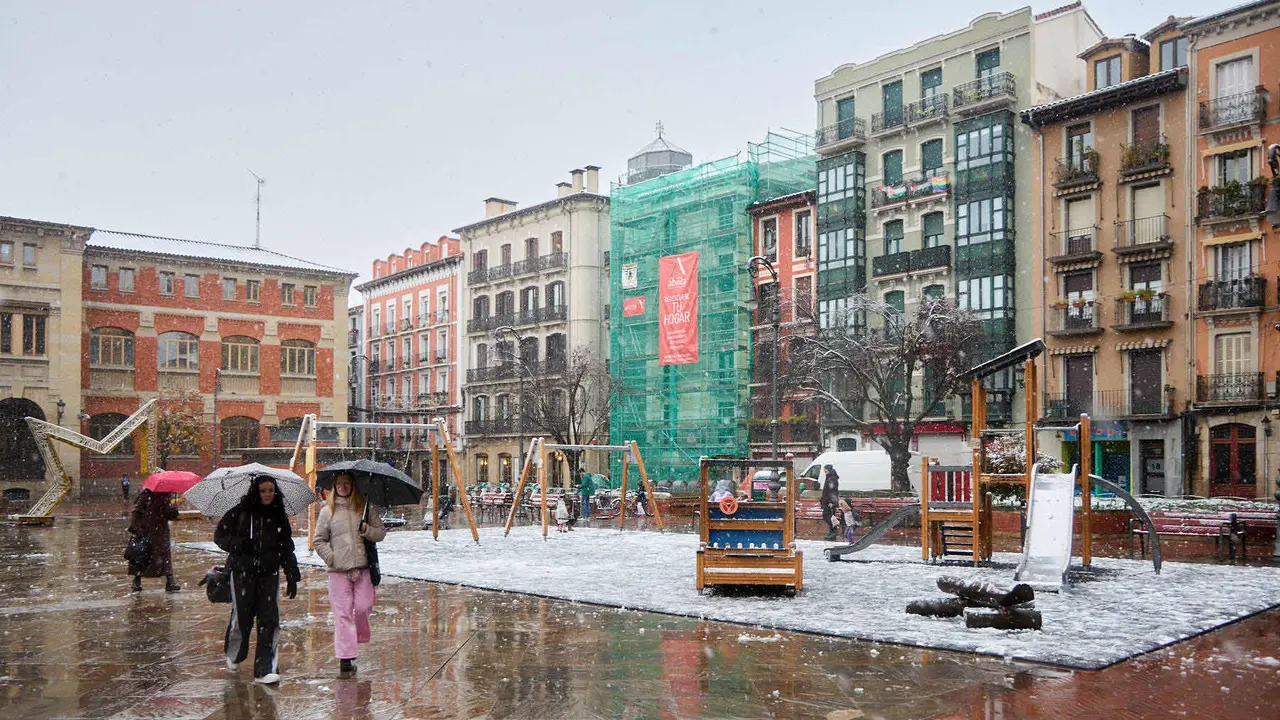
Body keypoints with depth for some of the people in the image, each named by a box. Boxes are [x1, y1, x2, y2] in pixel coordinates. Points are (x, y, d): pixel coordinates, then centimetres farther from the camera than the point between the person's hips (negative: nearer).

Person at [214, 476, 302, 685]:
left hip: (269, 573, 2)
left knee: (269, 619, -5)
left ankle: (265, 669, -1)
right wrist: (237, 544, -15)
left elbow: (287, 548, 14)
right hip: (242, 572, -2)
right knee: (241, 617, 1)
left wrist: (292, 577, 11)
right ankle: (234, 655, 33)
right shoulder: (240, 513, 0)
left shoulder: (279, 517, 9)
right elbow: (219, 536, 4)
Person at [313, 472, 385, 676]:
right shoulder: (327, 511, 7)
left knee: (363, 607, -3)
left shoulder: (365, 508, 10)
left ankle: (359, 635, 28)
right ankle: (345, 657, 0)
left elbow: (381, 533, 11)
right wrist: (331, 558, -3)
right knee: (342, 613, -4)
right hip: (338, 570, -1)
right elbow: (319, 541, 9)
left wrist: (367, 530, -8)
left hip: (362, 568, 1)